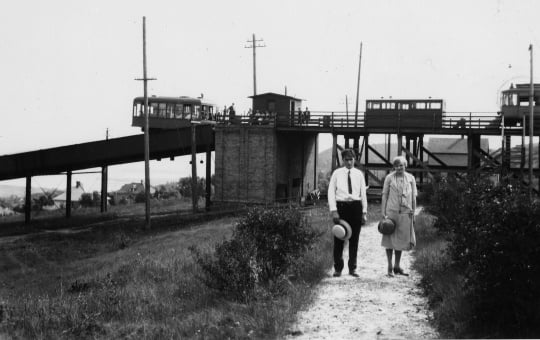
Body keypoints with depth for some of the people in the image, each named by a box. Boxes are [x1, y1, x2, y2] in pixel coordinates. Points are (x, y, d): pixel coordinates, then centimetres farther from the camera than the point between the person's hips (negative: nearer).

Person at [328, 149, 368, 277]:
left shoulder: (359, 174, 7)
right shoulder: (337, 173, 2)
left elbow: (363, 193, 9)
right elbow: (331, 192, 0)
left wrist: (364, 212, 4)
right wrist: (334, 211, -8)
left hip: (355, 206, 2)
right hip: (341, 206, -2)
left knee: (354, 239, 6)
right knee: (339, 239, 0)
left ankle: (352, 268, 16)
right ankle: (338, 268, 9)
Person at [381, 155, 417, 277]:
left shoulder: (411, 178, 6)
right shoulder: (389, 178, 0)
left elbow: (413, 197, 10)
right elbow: (384, 196, 2)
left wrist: (413, 213, 8)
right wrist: (383, 213, -2)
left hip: (405, 213, 2)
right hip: (391, 212, -2)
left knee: (401, 240, 8)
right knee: (390, 239, 0)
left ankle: (397, 267, 20)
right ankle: (390, 267, 8)